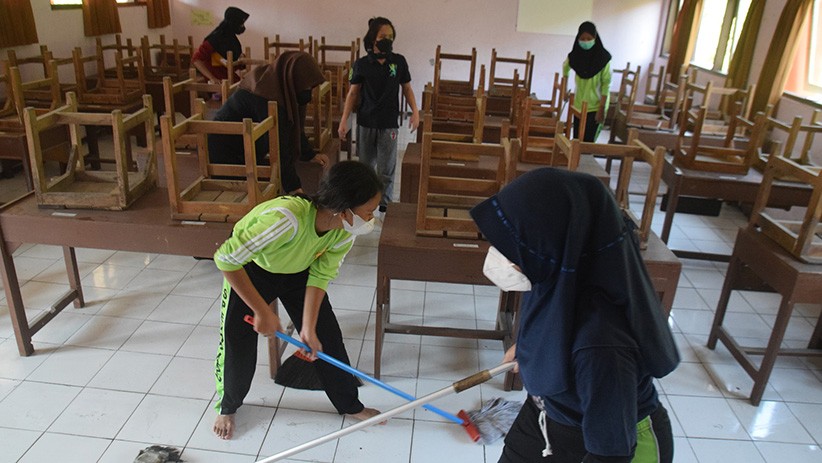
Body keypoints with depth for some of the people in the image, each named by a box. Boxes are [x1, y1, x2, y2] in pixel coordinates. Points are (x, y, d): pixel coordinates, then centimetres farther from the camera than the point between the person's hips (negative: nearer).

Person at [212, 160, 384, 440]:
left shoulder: (345, 233, -25)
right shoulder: (286, 218, -45)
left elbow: (320, 276, -14)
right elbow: (225, 258, -38)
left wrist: (308, 328, -20)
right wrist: (262, 311, -33)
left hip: (297, 270, 4)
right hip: (249, 269, -4)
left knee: (326, 335, 3)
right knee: (237, 343, -1)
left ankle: (349, 404, 24)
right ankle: (227, 406, 30)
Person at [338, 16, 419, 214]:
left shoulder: (399, 61, -3)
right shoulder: (361, 64, -4)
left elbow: (407, 88, 7)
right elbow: (353, 93, 2)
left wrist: (415, 112, -4)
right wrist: (344, 120, -3)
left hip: (389, 124, 0)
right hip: (366, 123, 1)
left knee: (386, 168, 3)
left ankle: (385, 204, 19)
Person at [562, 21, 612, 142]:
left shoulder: (603, 57, -15)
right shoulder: (575, 55, -3)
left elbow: (606, 84, -14)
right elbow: (565, 68, 20)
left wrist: (602, 108, -17)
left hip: (595, 106, -4)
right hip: (579, 105, 4)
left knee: (588, 141, -7)